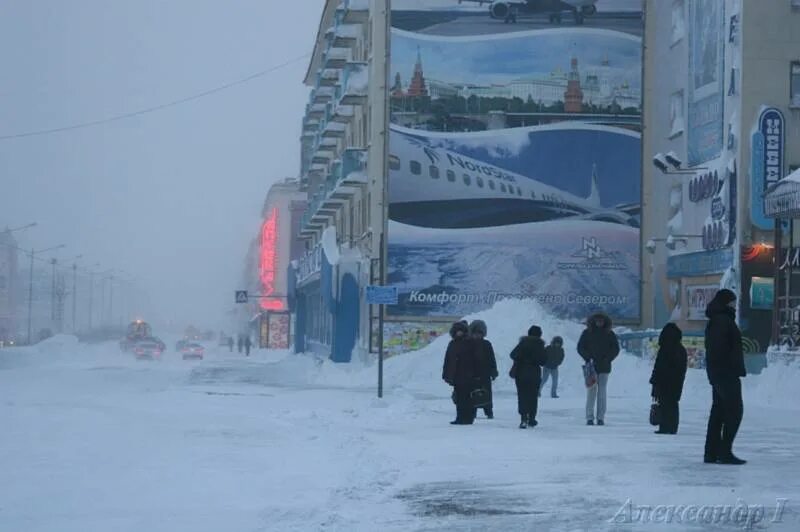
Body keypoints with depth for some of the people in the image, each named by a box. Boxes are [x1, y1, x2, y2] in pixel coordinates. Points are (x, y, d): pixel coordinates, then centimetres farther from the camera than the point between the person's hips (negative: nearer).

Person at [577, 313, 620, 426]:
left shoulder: (609, 334, 6)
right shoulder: (587, 333, 4)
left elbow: (616, 349, 8)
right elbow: (580, 348, 5)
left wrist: (607, 359, -6)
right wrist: (588, 358, -9)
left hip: (604, 367, 1)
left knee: (602, 393, 0)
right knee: (591, 392, -4)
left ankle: (601, 417, 2)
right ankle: (589, 417, -2)